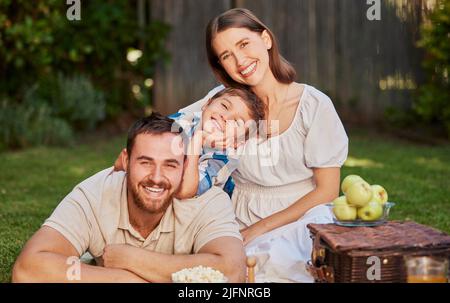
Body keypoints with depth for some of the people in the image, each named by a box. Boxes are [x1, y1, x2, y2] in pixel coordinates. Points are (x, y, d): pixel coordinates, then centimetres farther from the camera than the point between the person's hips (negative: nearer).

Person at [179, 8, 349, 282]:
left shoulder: (314, 105, -7)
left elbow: (327, 191, -6)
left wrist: (261, 228, -11)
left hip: (300, 217, -3)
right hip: (242, 218, 3)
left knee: (277, 260, -35)